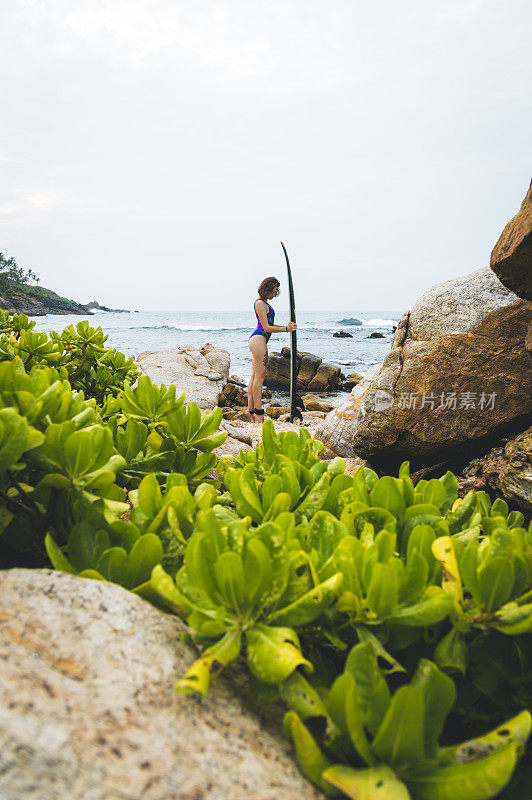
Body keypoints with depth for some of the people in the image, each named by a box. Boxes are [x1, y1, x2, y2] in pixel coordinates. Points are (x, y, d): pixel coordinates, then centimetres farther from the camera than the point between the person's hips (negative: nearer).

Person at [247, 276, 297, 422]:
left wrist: (286, 326, 12)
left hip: (256, 340, 11)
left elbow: (270, 325, 23)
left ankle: (250, 409, 11)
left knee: (255, 377, 9)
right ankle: (258, 412, -6)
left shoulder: (264, 303, 21)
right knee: (259, 377, -9)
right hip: (258, 339, -11)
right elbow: (266, 328, -15)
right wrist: (286, 329, -14)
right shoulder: (260, 303, -11)